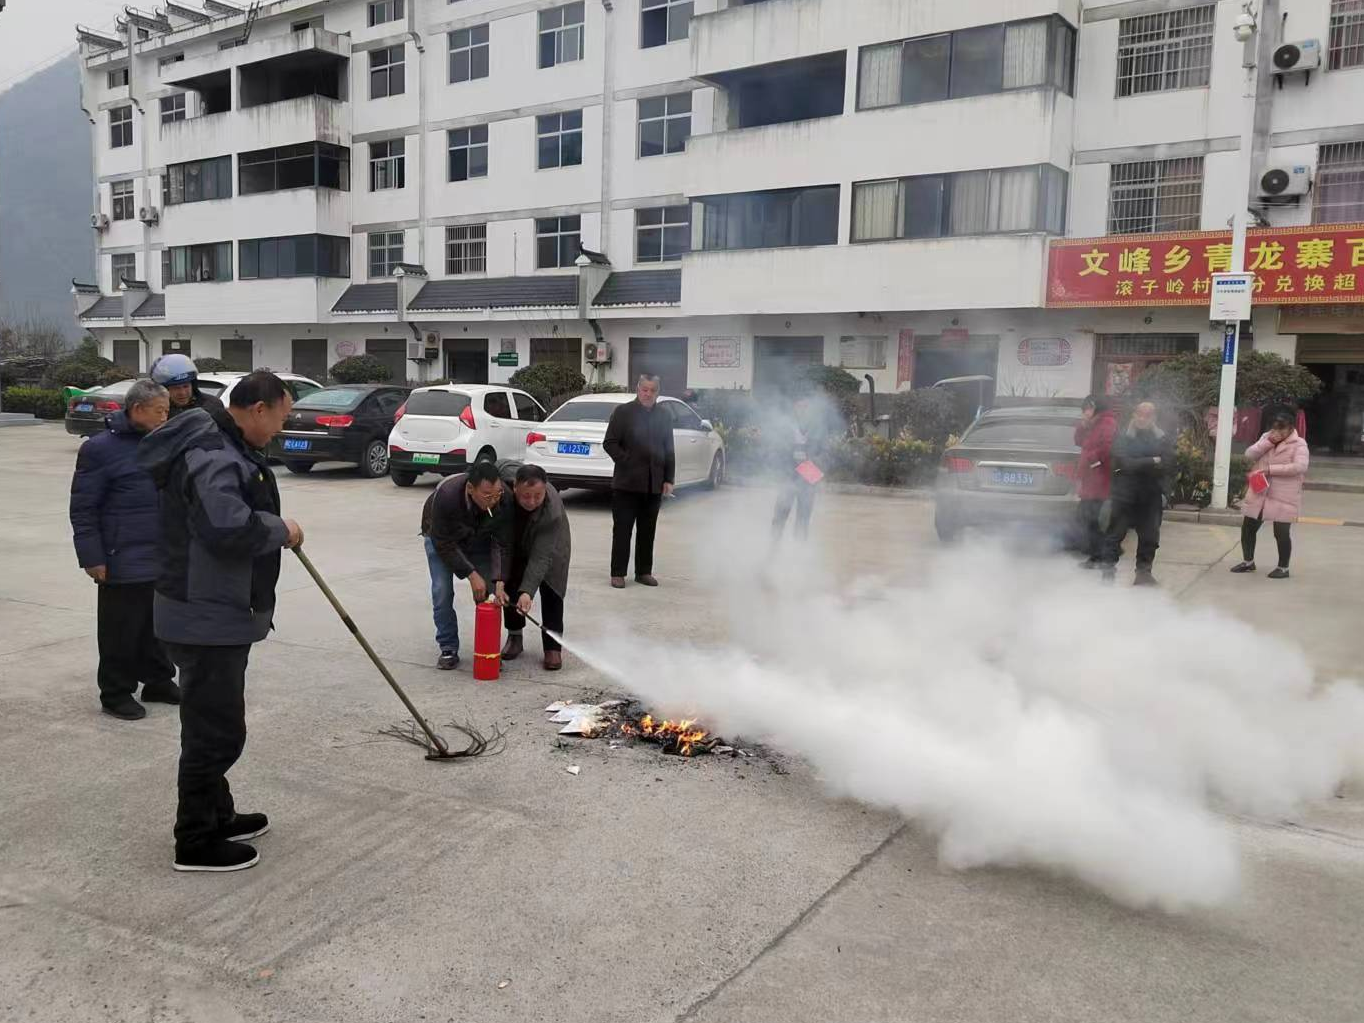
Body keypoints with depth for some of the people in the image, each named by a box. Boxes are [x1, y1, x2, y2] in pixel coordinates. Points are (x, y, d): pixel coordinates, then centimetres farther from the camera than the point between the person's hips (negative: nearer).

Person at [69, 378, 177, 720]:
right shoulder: (101, 448, -10)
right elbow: (82, 509, -11)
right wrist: (92, 558, -15)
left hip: (163, 560, 7)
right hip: (123, 563, -7)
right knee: (121, 630, 2)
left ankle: (159, 682, 29)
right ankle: (116, 693, 14)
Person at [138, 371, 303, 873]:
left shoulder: (227, 446, 13)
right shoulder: (212, 455, -22)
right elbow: (229, 526, -37)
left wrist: (274, 526, 15)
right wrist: (281, 529, -21)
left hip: (219, 612, 11)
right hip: (206, 618, -11)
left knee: (217, 723, 21)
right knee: (216, 730, -1)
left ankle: (217, 815, 34)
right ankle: (196, 841, 11)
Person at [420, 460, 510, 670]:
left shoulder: (504, 499, -33)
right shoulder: (446, 495, -42)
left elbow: (502, 544, -23)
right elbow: (444, 544, -30)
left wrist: (499, 581, -32)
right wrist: (471, 574, -30)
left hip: (479, 536, 2)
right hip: (441, 536, -2)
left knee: (488, 591, -8)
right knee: (442, 591, -12)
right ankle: (448, 649, 2)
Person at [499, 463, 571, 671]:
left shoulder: (553, 510, -42)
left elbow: (541, 556, -39)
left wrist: (527, 591, -47)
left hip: (549, 543, -3)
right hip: (514, 542, 3)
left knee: (550, 589, -8)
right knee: (510, 584, 3)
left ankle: (553, 647, -2)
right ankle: (514, 637, 18)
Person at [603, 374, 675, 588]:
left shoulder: (665, 415, 10)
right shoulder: (623, 412, -1)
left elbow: (669, 450, 11)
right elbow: (609, 443, -2)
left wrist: (668, 479, 5)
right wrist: (626, 462, -12)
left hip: (654, 484, 3)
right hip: (627, 483, -3)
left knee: (647, 531, 9)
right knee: (622, 530, 0)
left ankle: (644, 571, 17)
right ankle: (618, 573, 6)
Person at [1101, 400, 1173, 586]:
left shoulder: (1164, 439, 6)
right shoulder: (1122, 437, -1)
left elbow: (1168, 466, -6)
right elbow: (1125, 464, -15)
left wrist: (1138, 465, -12)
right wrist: (1152, 462, -12)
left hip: (1152, 496, 2)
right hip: (1124, 495, -2)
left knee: (1149, 536, 6)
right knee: (1116, 533, 0)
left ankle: (1144, 570, 17)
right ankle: (1108, 566, 7)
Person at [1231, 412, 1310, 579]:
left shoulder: (1299, 444, -7)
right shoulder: (1266, 438, 10)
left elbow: (1300, 466, -21)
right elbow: (1249, 454, 0)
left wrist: (1271, 469, -23)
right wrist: (1268, 442, -13)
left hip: (1284, 496, -5)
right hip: (1259, 492, 6)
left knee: (1282, 532, -4)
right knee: (1247, 527, 9)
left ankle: (1283, 568, 13)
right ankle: (1248, 561, 27)